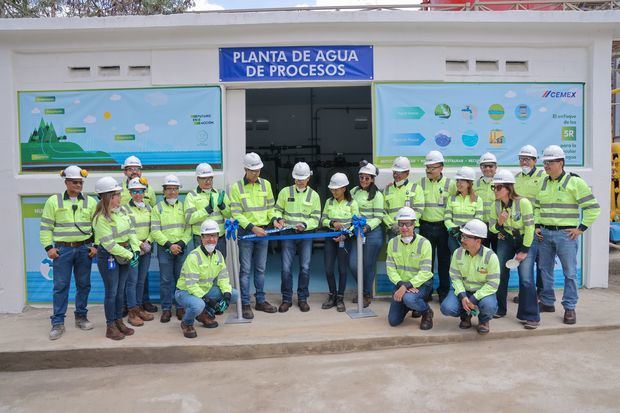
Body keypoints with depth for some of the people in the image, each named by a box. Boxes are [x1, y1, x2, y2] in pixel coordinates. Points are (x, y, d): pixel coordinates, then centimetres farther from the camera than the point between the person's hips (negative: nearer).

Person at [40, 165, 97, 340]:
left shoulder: (90, 202, 5)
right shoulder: (54, 201, 1)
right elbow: (46, 227, 2)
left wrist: (96, 245, -1)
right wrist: (48, 247, -6)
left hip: (84, 249, 2)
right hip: (62, 249, -2)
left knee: (84, 285, 9)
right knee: (60, 286, 0)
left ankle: (81, 317, 22)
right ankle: (58, 323, 9)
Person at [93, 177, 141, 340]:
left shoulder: (121, 211, 4)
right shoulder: (101, 218, -18)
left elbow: (131, 231, 5)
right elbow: (109, 244, -20)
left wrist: (136, 250, -7)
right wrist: (129, 255, -17)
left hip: (124, 254, 7)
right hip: (108, 256, -7)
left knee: (120, 290, 15)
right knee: (111, 292, 1)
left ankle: (119, 321, 28)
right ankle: (110, 327, 13)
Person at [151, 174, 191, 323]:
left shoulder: (183, 207, 9)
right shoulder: (158, 208, 3)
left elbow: (189, 228, 4)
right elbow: (155, 231, -4)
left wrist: (181, 243, -11)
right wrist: (169, 245, -13)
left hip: (181, 248, 2)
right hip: (164, 249, -2)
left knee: (181, 278, 6)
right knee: (166, 280, 2)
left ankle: (180, 307, 17)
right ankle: (166, 309, 12)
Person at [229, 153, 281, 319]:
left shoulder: (266, 184, 6)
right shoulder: (236, 187, -5)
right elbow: (236, 213, -9)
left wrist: (274, 219, -6)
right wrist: (252, 228, -18)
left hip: (263, 231, 4)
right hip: (245, 232, -4)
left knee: (261, 268, 12)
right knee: (245, 269, 1)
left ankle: (261, 301, 22)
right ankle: (245, 304, 10)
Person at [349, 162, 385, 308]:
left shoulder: (377, 195, -4)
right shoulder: (354, 191, 11)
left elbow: (378, 217, -7)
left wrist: (367, 227, -22)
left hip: (372, 233, -5)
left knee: (369, 265, 3)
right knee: (353, 264, 2)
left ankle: (367, 294, 21)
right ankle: (362, 289, 27)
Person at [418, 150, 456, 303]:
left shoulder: (450, 184, 1)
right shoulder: (420, 183, 5)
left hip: (443, 226, -1)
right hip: (426, 226, 1)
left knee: (444, 260, 8)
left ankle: (444, 291, 21)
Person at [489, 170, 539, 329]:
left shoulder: (523, 202, -25)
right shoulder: (496, 205, -9)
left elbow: (529, 227, -20)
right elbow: (492, 228, 0)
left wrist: (524, 250, -17)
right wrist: (499, 223, -23)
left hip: (525, 240, -5)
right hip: (505, 240, 5)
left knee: (526, 279, -14)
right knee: (500, 275, 3)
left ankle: (530, 316, -1)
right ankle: (499, 309, 21)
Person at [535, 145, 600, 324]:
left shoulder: (575, 182, -6)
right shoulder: (543, 183, 10)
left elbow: (593, 207, -6)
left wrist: (581, 228, -10)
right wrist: (537, 226, 9)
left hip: (566, 234, -5)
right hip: (544, 233, 5)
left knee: (570, 272, 1)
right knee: (545, 269, 12)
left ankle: (569, 308, 12)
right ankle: (547, 303, 24)